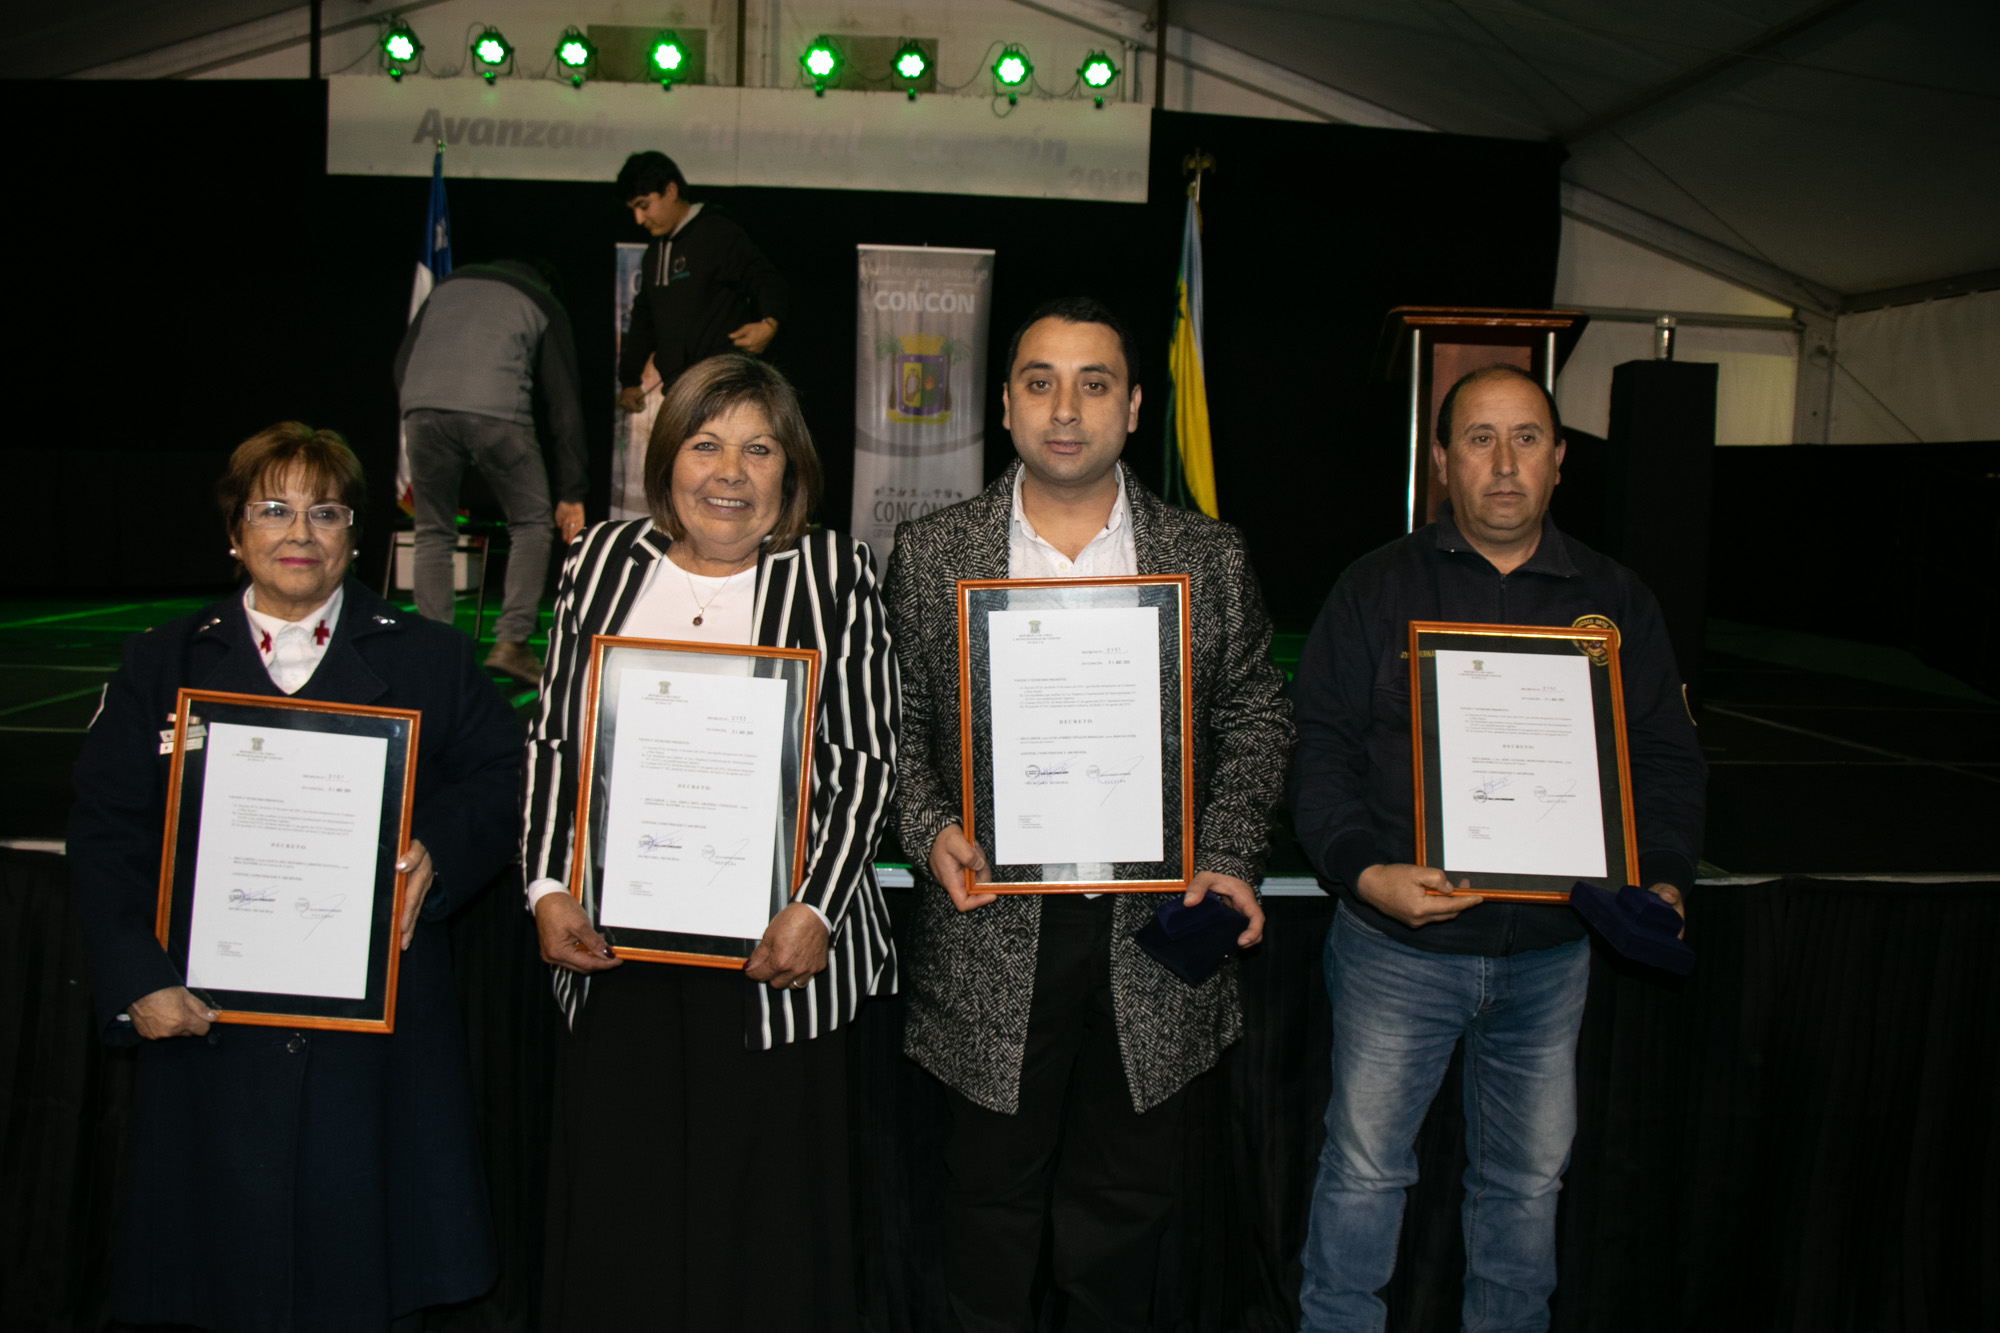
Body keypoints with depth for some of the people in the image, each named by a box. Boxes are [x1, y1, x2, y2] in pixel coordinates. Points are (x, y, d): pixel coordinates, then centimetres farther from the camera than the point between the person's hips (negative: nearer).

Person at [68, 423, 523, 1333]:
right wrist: (138, 978, -9)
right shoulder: (162, 663, 9)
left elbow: (497, 782, 3)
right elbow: (108, 835, 3)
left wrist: (438, 851, -17)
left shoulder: (431, 660, 8)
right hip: (210, 1024, 1)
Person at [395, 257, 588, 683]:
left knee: (434, 534, 14)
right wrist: (572, 494, 19)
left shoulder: (451, 282, 33)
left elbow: (403, 361, 25)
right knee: (530, 526, 12)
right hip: (496, 409, -3)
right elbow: (564, 404, 19)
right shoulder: (543, 304, 25)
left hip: (422, 407, 3)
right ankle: (511, 642, 1)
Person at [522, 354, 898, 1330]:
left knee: (765, 1225, 6)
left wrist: (816, 911, -13)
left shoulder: (836, 573, -1)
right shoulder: (603, 561, 8)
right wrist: (548, 891, 0)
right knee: (616, 1216, 12)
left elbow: (869, 761, -4)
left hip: (776, 951, -3)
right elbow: (553, 744, 9)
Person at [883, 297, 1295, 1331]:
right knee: (995, 1190, 14)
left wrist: (1229, 859, -7)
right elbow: (892, 726, 4)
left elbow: (1255, 720, 5)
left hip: (1153, 934, 1)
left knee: (1125, 1198, 15)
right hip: (993, 929, 0)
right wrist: (930, 830, -12)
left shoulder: (1211, 559, 3)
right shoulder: (930, 554, 2)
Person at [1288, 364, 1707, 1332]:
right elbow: (1321, 744, -5)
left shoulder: (1616, 603, 6)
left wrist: (1663, 880, -8)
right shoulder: (1377, 589, -1)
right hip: (1398, 939, -2)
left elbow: (1665, 761, 8)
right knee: (1363, 1167, 7)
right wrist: (1365, 870, -19)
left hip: (1552, 950, 3)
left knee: (1529, 1176, 16)